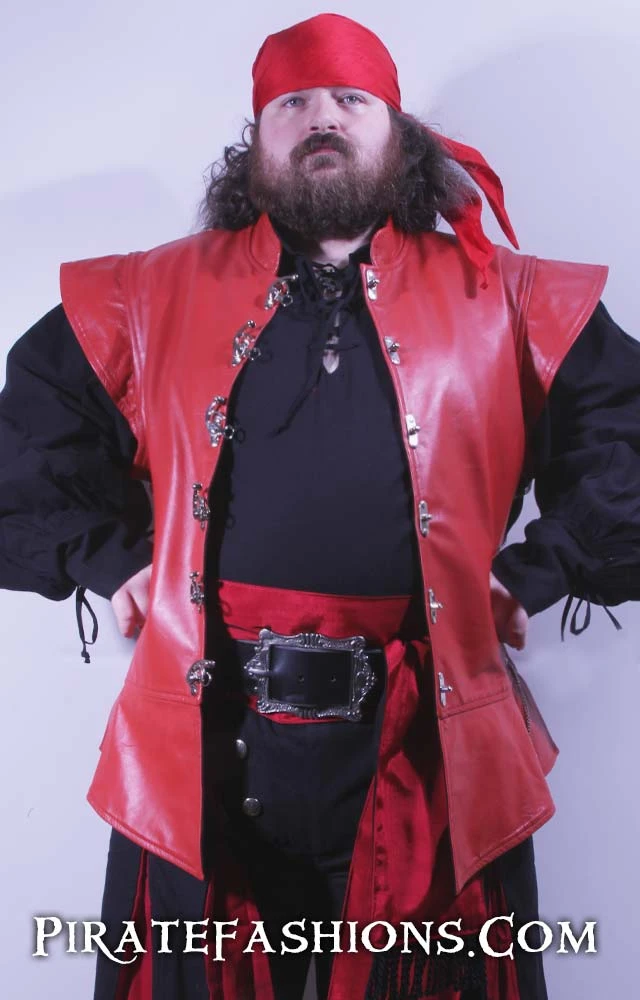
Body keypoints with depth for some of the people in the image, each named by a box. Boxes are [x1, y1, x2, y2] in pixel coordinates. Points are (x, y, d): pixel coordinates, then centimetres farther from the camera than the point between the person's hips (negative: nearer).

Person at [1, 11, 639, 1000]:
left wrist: (536, 570, -3)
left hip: (429, 760, 0)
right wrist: (106, 559, 2)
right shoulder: (153, 297, 7)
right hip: (205, 755, 1)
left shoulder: (506, 303, 5)